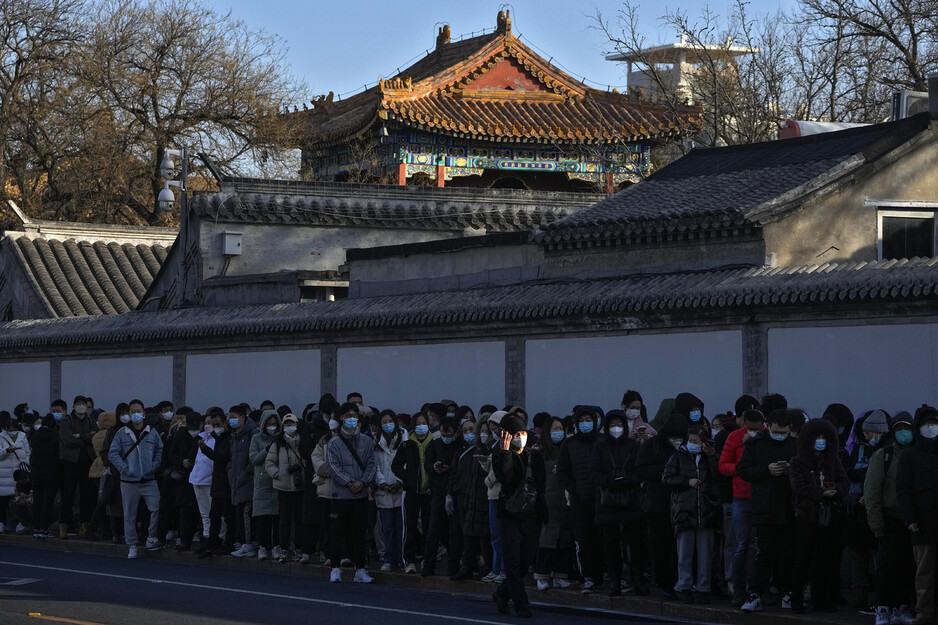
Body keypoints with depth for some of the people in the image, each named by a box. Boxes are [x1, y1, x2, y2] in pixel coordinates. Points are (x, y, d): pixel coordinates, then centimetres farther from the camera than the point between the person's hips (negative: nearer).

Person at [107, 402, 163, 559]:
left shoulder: (152, 433, 6)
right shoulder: (122, 433, 2)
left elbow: (160, 450, 14)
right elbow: (112, 453, 0)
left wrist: (154, 466, 0)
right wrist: (123, 468, -10)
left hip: (149, 481, 1)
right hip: (129, 481, -1)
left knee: (156, 508, -12)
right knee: (129, 514, 3)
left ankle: (151, 537, 6)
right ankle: (131, 545, 12)